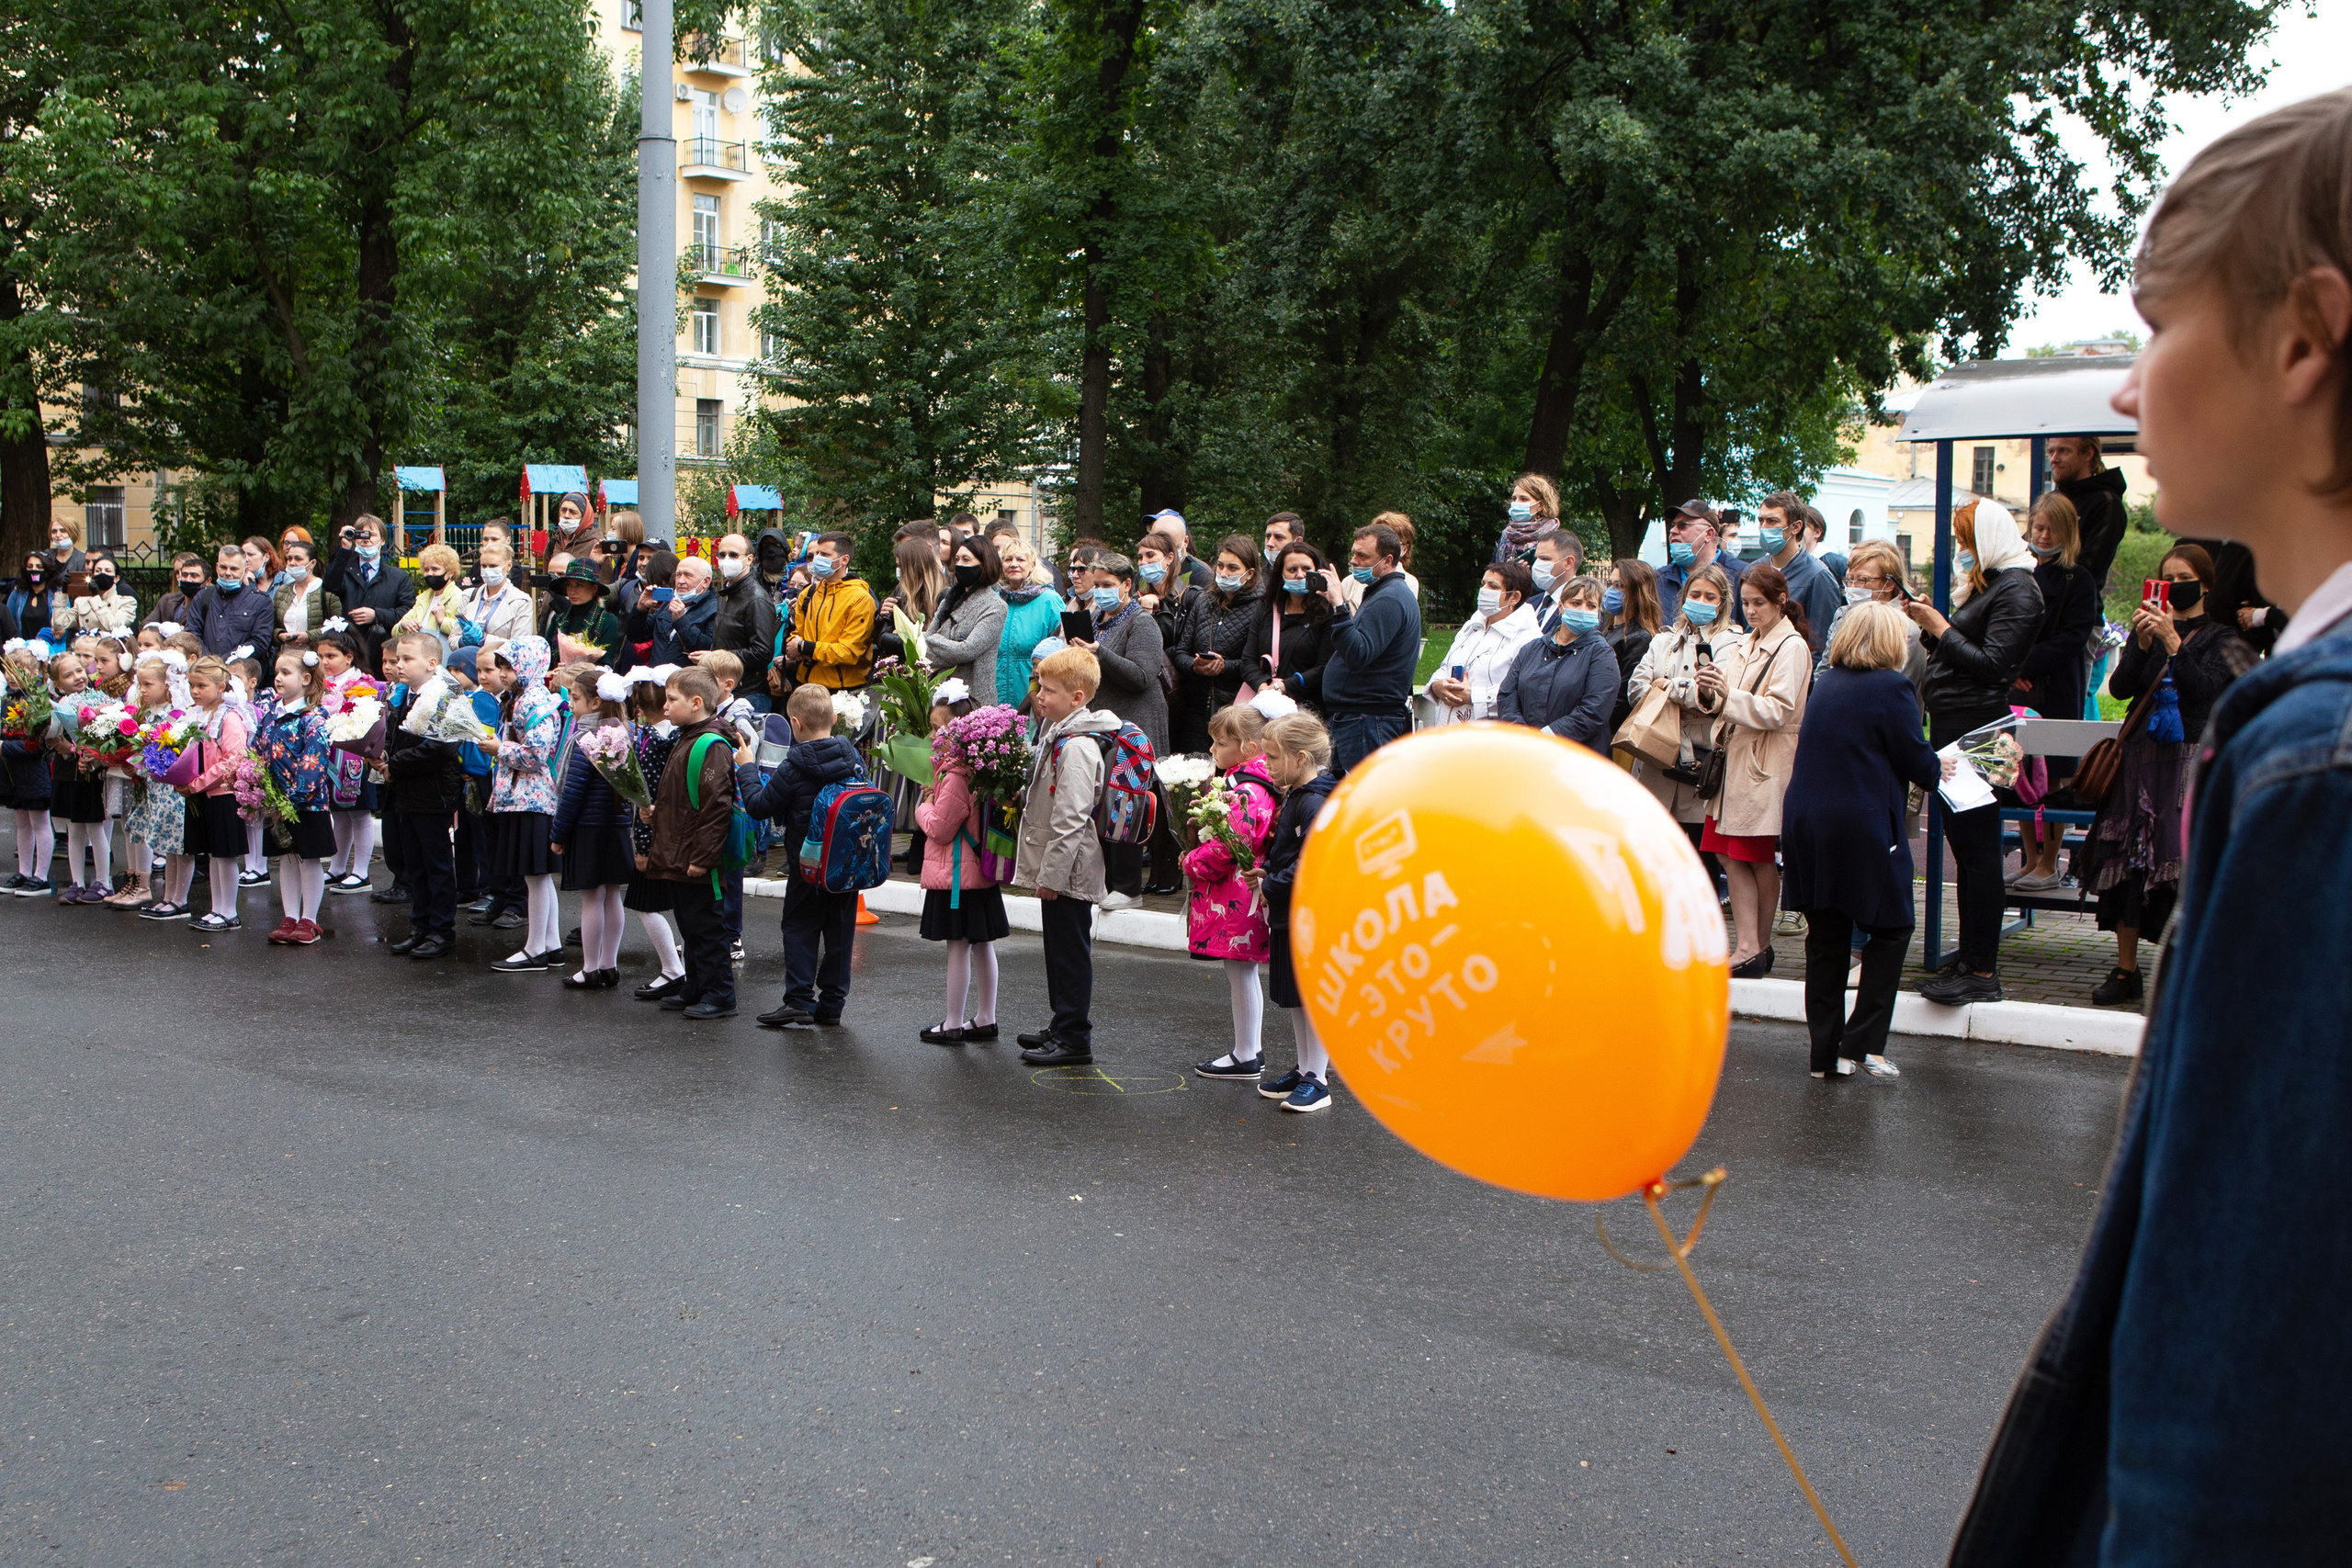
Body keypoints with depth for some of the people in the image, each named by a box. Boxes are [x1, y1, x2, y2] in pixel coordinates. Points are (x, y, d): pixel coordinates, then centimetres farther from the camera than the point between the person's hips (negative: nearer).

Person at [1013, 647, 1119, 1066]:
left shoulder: (1076, 746, -21)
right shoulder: (1056, 733, 11)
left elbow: (1070, 819, -24)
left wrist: (1052, 874, -22)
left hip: (1069, 871, -10)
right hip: (1057, 867, 10)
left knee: (1071, 951, -3)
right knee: (1059, 948, 18)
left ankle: (1074, 1039, 4)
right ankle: (1062, 1026, 30)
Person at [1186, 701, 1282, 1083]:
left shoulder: (1245, 793, -21)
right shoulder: (1254, 785, 12)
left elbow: (1225, 850, -25)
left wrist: (1191, 864, -9)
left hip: (1233, 898, -10)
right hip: (1242, 895, 10)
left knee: (1240, 973, -1)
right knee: (1242, 973, 16)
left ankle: (1245, 1058, 8)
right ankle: (1249, 1051, 25)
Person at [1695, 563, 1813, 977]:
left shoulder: (1792, 647, -6)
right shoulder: (1742, 645, 17)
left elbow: (1778, 710, -14)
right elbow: (1723, 704, 15)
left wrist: (1729, 695, -24)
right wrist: (1709, 693, -7)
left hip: (1768, 766, -7)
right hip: (1734, 757, 7)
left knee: (1761, 857, 0)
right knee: (1733, 856, 1)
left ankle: (1759, 947, 9)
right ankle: (1748, 946, 2)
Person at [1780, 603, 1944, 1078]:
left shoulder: (1825, 684, 11)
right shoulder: (1892, 688, -9)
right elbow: (1918, 763, -6)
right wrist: (1938, 770, 18)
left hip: (1806, 822, 6)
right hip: (1864, 827, -6)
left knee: (1825, 937, 10)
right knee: (1891, 927, 9)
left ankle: (1825, 1053, 14)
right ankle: (1861, 1044, 3)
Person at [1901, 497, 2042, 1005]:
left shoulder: (2016, 591, -10)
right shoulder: (1983, 584, 19)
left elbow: (1992, 664, -18)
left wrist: (1941, 629, -12)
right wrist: (1932, 627, 6)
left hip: (1976, 731, -10)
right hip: (1952, 727, 10)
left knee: (1976, 848, -7)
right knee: (1964, 845, 12)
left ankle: (1982, 972, -4)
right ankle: (1972, 957, 19)